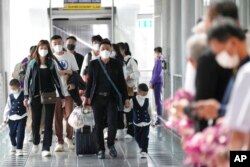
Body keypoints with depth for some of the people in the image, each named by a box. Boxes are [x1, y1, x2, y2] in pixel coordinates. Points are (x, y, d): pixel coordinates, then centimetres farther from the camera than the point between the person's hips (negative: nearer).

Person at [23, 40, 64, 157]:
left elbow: (56, 80, 5)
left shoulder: (51, 64, 3)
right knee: (35, 121, 9)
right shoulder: (32, 64, 2)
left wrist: (61, 96, 3)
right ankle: (35, 142, 34)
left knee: (48, 123, -3)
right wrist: (26, 96, -3)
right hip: (36, 96, 0)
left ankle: (46, 148, -1)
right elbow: (27, 80, 4)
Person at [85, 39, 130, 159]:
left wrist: (125, 98, 4)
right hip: (97, 98, 0)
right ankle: (101, 149, 15)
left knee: (112, 123, -11)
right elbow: (90, 81, 7)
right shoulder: (93, 64, 4)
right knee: (99, 125, 3)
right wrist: (87, 96, 2)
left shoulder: (116, 64, 5)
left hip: (112, 98, 0)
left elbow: (122, 82, 7)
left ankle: (111, 145, 14)